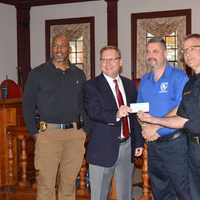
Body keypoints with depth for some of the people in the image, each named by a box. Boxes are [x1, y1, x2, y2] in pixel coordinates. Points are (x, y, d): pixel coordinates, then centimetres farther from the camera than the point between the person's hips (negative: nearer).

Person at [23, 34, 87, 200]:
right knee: (45, 183, -2)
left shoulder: (79, 74, 11)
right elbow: (28, 105, 3)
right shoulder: (38, 74, 2)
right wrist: (35, 132, -4)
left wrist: (85, 128, 5)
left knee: (69, 183, 9)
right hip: (48, 133, -3)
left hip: (75, 134, 3)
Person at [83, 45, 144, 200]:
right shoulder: (92, 86, -6)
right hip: (103, 148, -4)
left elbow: (135, 115, 13)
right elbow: (94, 112, -21)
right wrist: (115, 115, -38)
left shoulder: (129, 85, 9)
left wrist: (139, 142, 10)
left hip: (127, 146, 5)